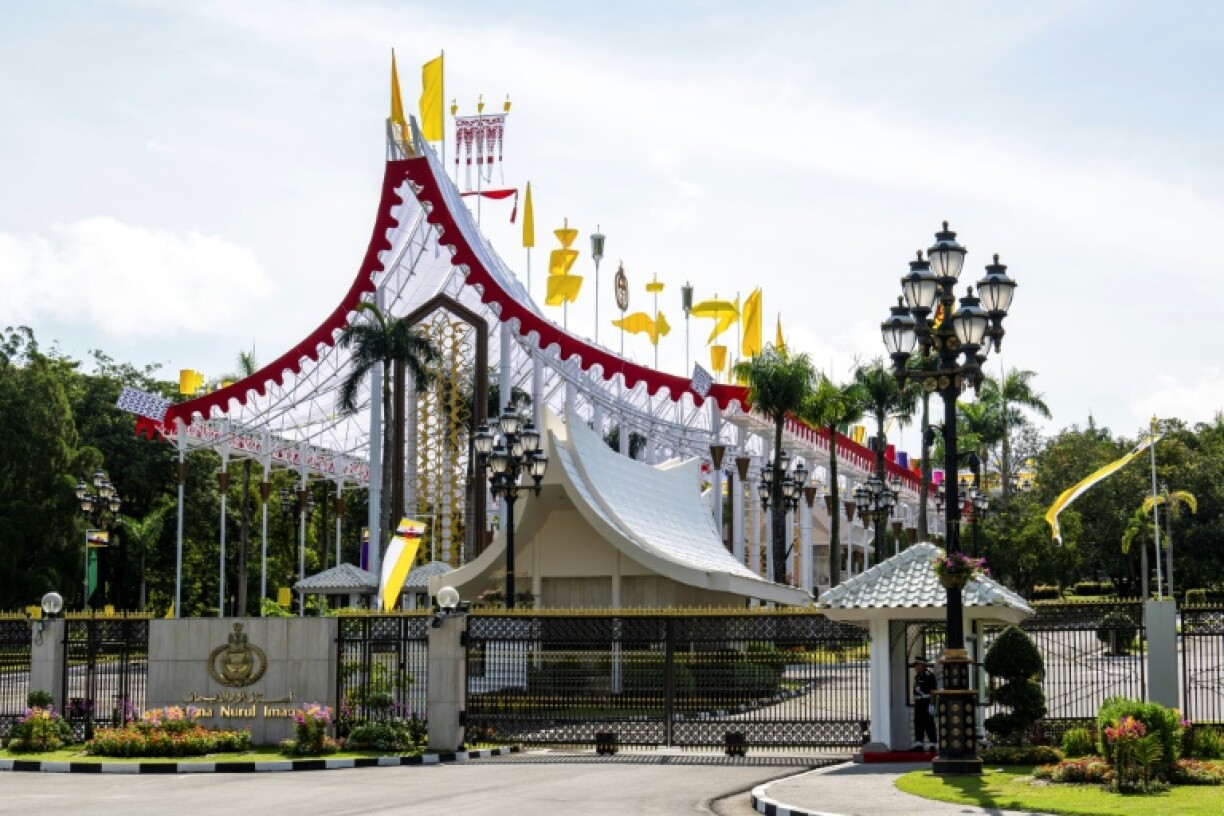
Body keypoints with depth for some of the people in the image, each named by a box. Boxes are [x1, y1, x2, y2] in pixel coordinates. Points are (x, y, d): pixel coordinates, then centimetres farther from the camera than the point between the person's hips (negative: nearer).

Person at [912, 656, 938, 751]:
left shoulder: (929, 675, -11)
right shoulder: (917, 676, 16)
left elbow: (933, 691, -16)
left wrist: (931, 705, -21)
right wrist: (916, 704, 17)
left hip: (927, 703, -8)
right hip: (918, 703, 9)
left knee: (929, 725, -5)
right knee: (918, 724, 5)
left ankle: (933, 745, -1)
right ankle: (919, 745, 7)